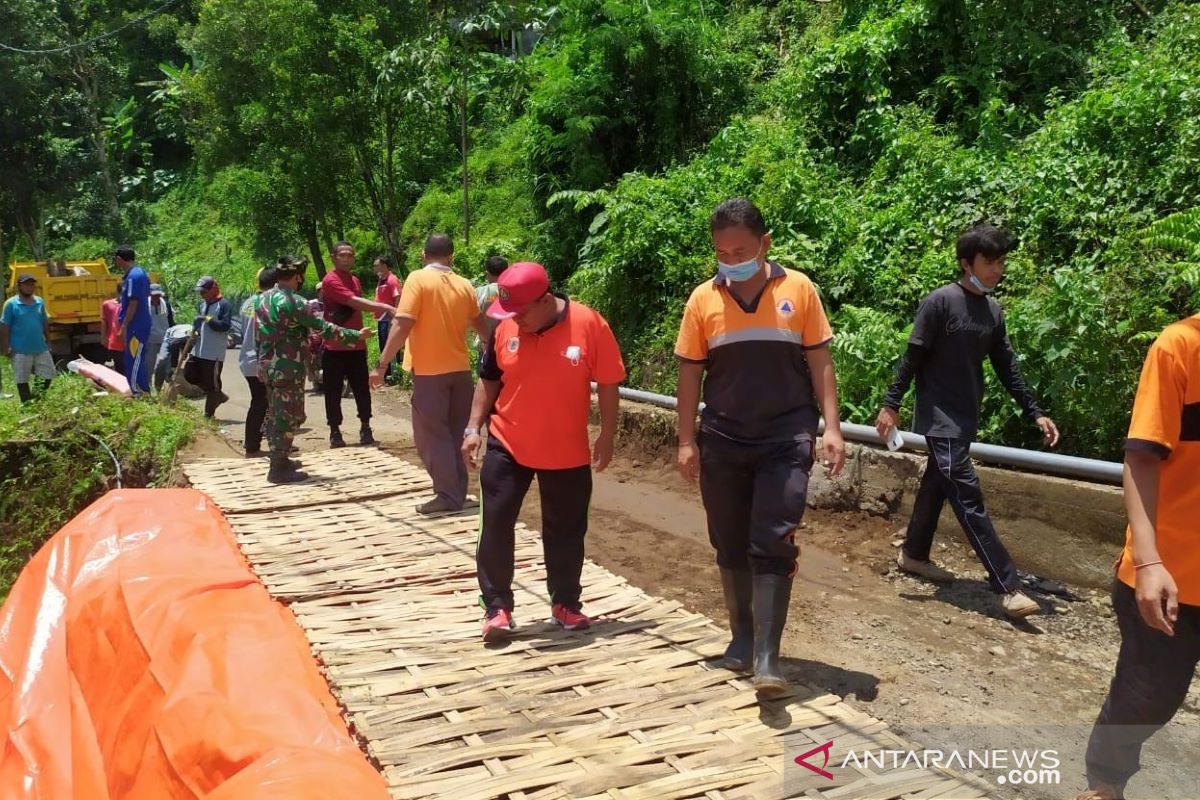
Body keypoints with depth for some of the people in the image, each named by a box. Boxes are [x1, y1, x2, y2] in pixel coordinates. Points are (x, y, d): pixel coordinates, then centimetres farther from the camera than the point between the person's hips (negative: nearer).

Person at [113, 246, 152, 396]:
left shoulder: (133, 276, -17)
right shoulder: (141, 273, 13)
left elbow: (133, 303, -20)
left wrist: (124, 326, -17)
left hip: (135, 327, -10)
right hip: (142, 326, 10)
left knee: (133, 365, -6)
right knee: (140, 363, 15)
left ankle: (139, 395, -4)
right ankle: (145, 394, 21)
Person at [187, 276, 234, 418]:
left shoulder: (224, 305, -10)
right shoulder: (203, 304, 14)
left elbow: (226, 326, -18)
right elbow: (197, 320, 21)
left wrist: (209, 320, -25)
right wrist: (194, 331, 1)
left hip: (214, 353, -8)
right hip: (198, 350, 8)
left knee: (212, 383, -2)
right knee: (190, 375, 11)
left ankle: (209, 414, 10)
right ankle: (218, 395, 25)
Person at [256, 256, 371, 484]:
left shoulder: (264, 298, 10)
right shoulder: (293, 301, -17)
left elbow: (258, 335, 17)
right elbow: (324, 328, -16)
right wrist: (356, 335, -9)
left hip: (268, 366, 9)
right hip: (287, 368, -9)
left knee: (275, 414, 18)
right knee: (288, 416, -2)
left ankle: (279, 460, 28)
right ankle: (279, 469, 1)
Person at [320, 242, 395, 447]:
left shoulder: (355, 281, 14)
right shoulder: (330, 281, -12)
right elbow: (354, 302, -24)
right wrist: (385, 307, -31)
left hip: (357, 346, 6)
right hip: (334, 347, -6)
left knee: (362, 388, 6)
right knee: (333, 391, 0)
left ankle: (365, 428, 13)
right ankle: (335, 432, 8)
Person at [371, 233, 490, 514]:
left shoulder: (418, 279, -8)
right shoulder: (464, 285, 7)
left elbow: (402, 325, -16)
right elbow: (480, 324, 21)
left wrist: (382, 364, -12)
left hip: (430, 371, -5)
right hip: (460, 369, 5)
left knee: (431, 436, 2)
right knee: (456, 435, 14)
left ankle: (448, 496, 1)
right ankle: (456, 493, 20)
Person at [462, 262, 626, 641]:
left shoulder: (589, 324, -14)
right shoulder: (505, 329, -6)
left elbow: (608, 384, -7)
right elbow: (488, 380, 7)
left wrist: (606, 438, -6)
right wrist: (473, 428, 2)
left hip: (568, 452, -1)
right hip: (507, 446, 2)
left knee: (565, 531, 11)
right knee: (495, 525, 0)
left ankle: (565, 603, 28)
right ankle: (497, 607, 12)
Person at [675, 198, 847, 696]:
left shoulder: (798, 289, -2)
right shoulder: (703, 299, 1)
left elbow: (820, 363, 2)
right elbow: (690, 374, 4)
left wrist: (831, 428, -5)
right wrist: (687, 441, 1)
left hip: (786, 439, -2)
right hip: (723, 441, 2)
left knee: (773, 544, -7)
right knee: (730, 545, 11)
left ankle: (767, 656, -5)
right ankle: (741, 635, 28)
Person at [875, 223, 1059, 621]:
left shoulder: (993, 310, 8)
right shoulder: (940, 302, -13)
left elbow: (1006, 367, 13)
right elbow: (912, 357, -12)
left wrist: (1035, 412, 10)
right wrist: (891, 405, -14)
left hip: (966, 418, 8)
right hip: (940, 416, -8)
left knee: (937, 484, 17)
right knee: (968, 496, -10)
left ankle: (913, 554, 34)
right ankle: (1008, 587, -12)